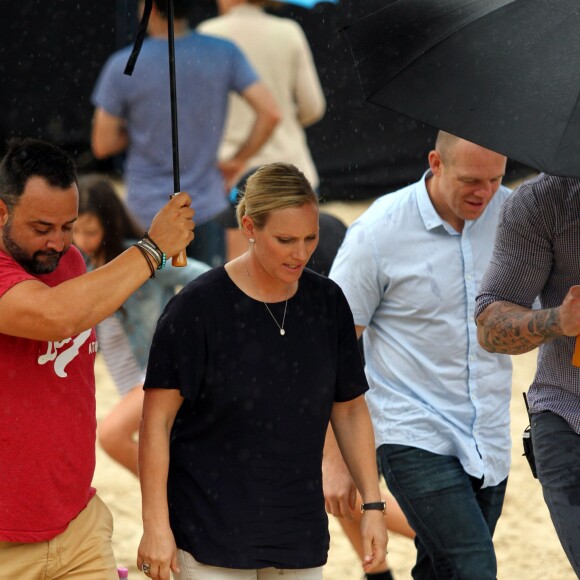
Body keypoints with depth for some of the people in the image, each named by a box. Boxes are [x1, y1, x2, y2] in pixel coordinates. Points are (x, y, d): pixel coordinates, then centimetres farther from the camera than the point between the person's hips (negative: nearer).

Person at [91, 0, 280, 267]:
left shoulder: (122, 67, -10)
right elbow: (270, 112, -10)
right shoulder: (224, 54, -5)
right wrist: (237, 161, 1)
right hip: (207, 208, 2)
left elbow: (103, 145, -5)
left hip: (146, 212, -2)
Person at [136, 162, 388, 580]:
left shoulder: (327, 302, 3)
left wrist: (373, 505, 6)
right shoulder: (198, 307, -11)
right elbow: (157, 421, -9)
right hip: (211, 537, -5)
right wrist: (156, 526, -13)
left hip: (300, 539, 5)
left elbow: (350, 409, 12)